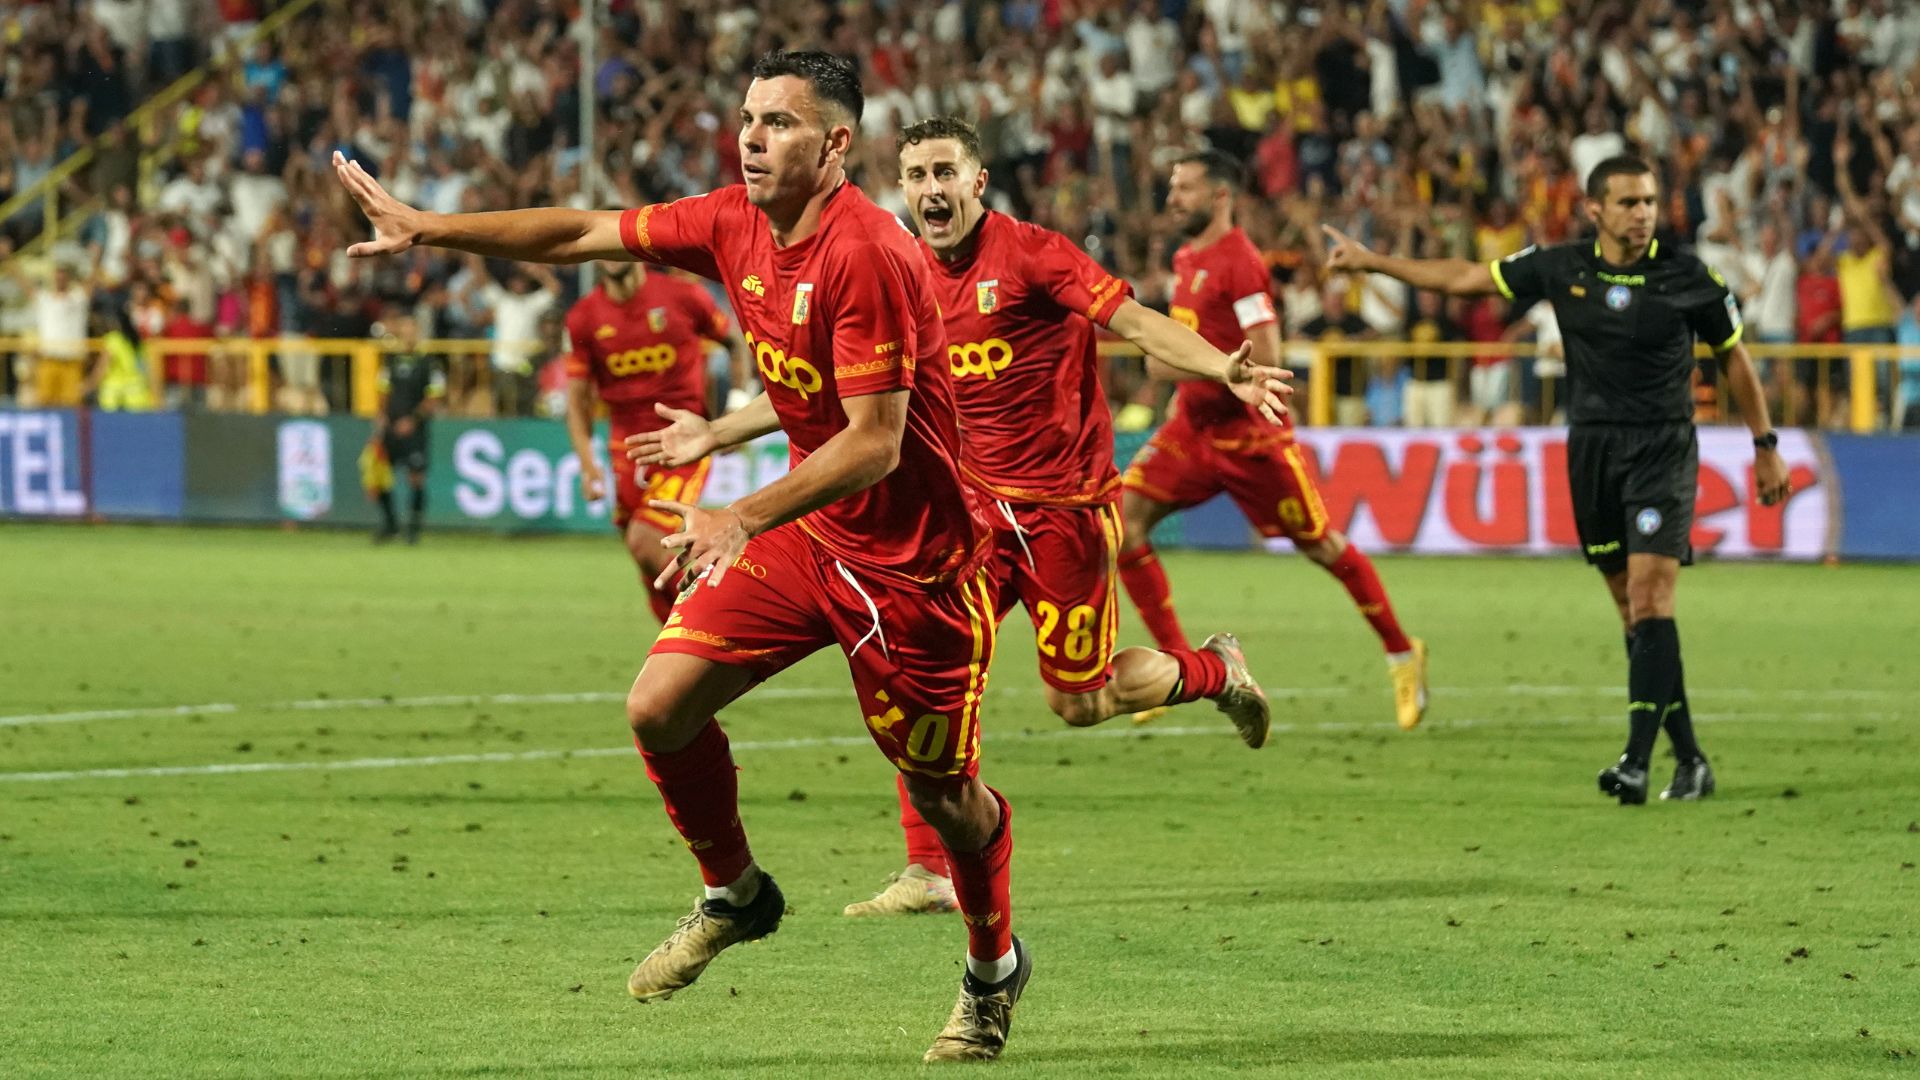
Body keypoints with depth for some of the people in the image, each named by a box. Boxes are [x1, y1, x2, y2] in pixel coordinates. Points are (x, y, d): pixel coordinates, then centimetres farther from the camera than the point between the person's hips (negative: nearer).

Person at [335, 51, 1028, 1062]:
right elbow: (583, 233, 9)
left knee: (942, 792, 5)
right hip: (805, 529, 7)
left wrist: (744, 518, -34)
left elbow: (875, 442, -27)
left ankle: (993, 970, 32)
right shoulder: (734, 223, -1)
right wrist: (426, 227, 7)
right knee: (659, 705, -4)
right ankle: (733, 896, 20)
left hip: (909, 558, -7)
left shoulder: (866, 255, -26)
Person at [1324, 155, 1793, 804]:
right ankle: (1690, 761, 11)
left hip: (1664, 451, -4)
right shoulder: (1561, 269, 2)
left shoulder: (1689, 280, -5)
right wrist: (1370, 262, 13)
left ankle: (1637, 763, -21)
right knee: (1633, 610, 4)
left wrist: (1766, 447, 11)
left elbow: (1734, 357, 8)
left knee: (1649, 599, -16)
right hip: (1592, 452, 4)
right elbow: (1463, 279, 11)